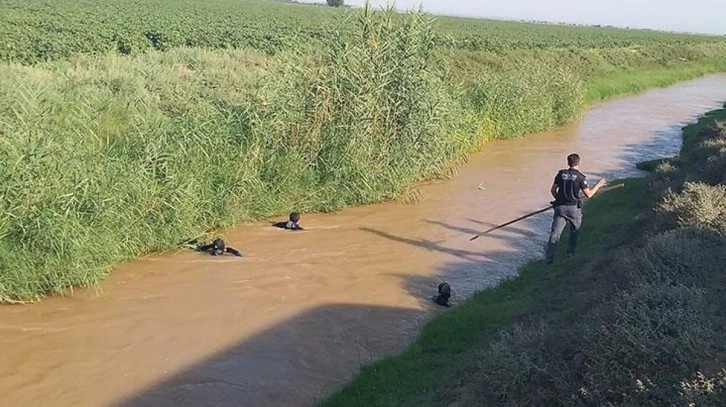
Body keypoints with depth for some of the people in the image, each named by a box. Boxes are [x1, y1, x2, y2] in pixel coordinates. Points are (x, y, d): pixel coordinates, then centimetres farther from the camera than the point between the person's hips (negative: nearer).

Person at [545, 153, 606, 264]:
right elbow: (588, 194, -3)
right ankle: (571, 251, 29)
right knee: (575, 230, 24)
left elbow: (553, 190, 8)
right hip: (574, 208, -2)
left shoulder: (561, 173, 4)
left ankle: (549, 256, -9)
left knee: (555, 232, -2)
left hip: (560, 207, 2)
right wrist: (598, 185, 11)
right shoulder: (580, 177, -7)